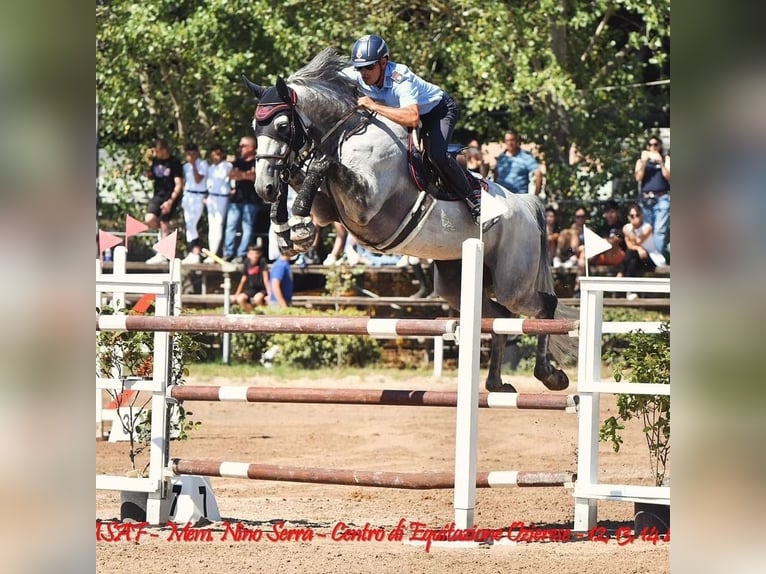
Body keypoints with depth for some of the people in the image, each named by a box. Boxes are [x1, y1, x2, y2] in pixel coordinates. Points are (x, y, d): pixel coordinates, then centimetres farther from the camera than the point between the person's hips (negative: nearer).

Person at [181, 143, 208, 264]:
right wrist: (184, 196, 14)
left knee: (192, 225, -15)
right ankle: (192, 252, 8)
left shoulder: (202, 165, -7)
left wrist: (194, 165, -14)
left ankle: (195, 253, -14)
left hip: (198, 197, -8)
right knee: (189, 225, 5)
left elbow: (198, 180, -16)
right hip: (188, 195, 8)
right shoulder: (186, 166, 14)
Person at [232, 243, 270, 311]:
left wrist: (270, 294, -23)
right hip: (251, 289, 5)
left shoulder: (262, 261, -13)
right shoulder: (247, 262, 0)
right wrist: (236, 294, 10)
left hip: (262, 290, -5)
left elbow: (265, 279, -17)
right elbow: (243, 279, 9)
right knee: (240, 299, -23)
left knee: (257, 298, -36)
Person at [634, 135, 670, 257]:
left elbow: (668, 177, -1)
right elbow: (638, 178, 0)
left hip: (662, 198, -3)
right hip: (646, 200, 3)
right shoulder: (641, 161, 14)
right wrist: (644, 162, -10)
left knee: (660, 231, -13)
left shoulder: (666, 159, 10)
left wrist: (661, 162, -10)